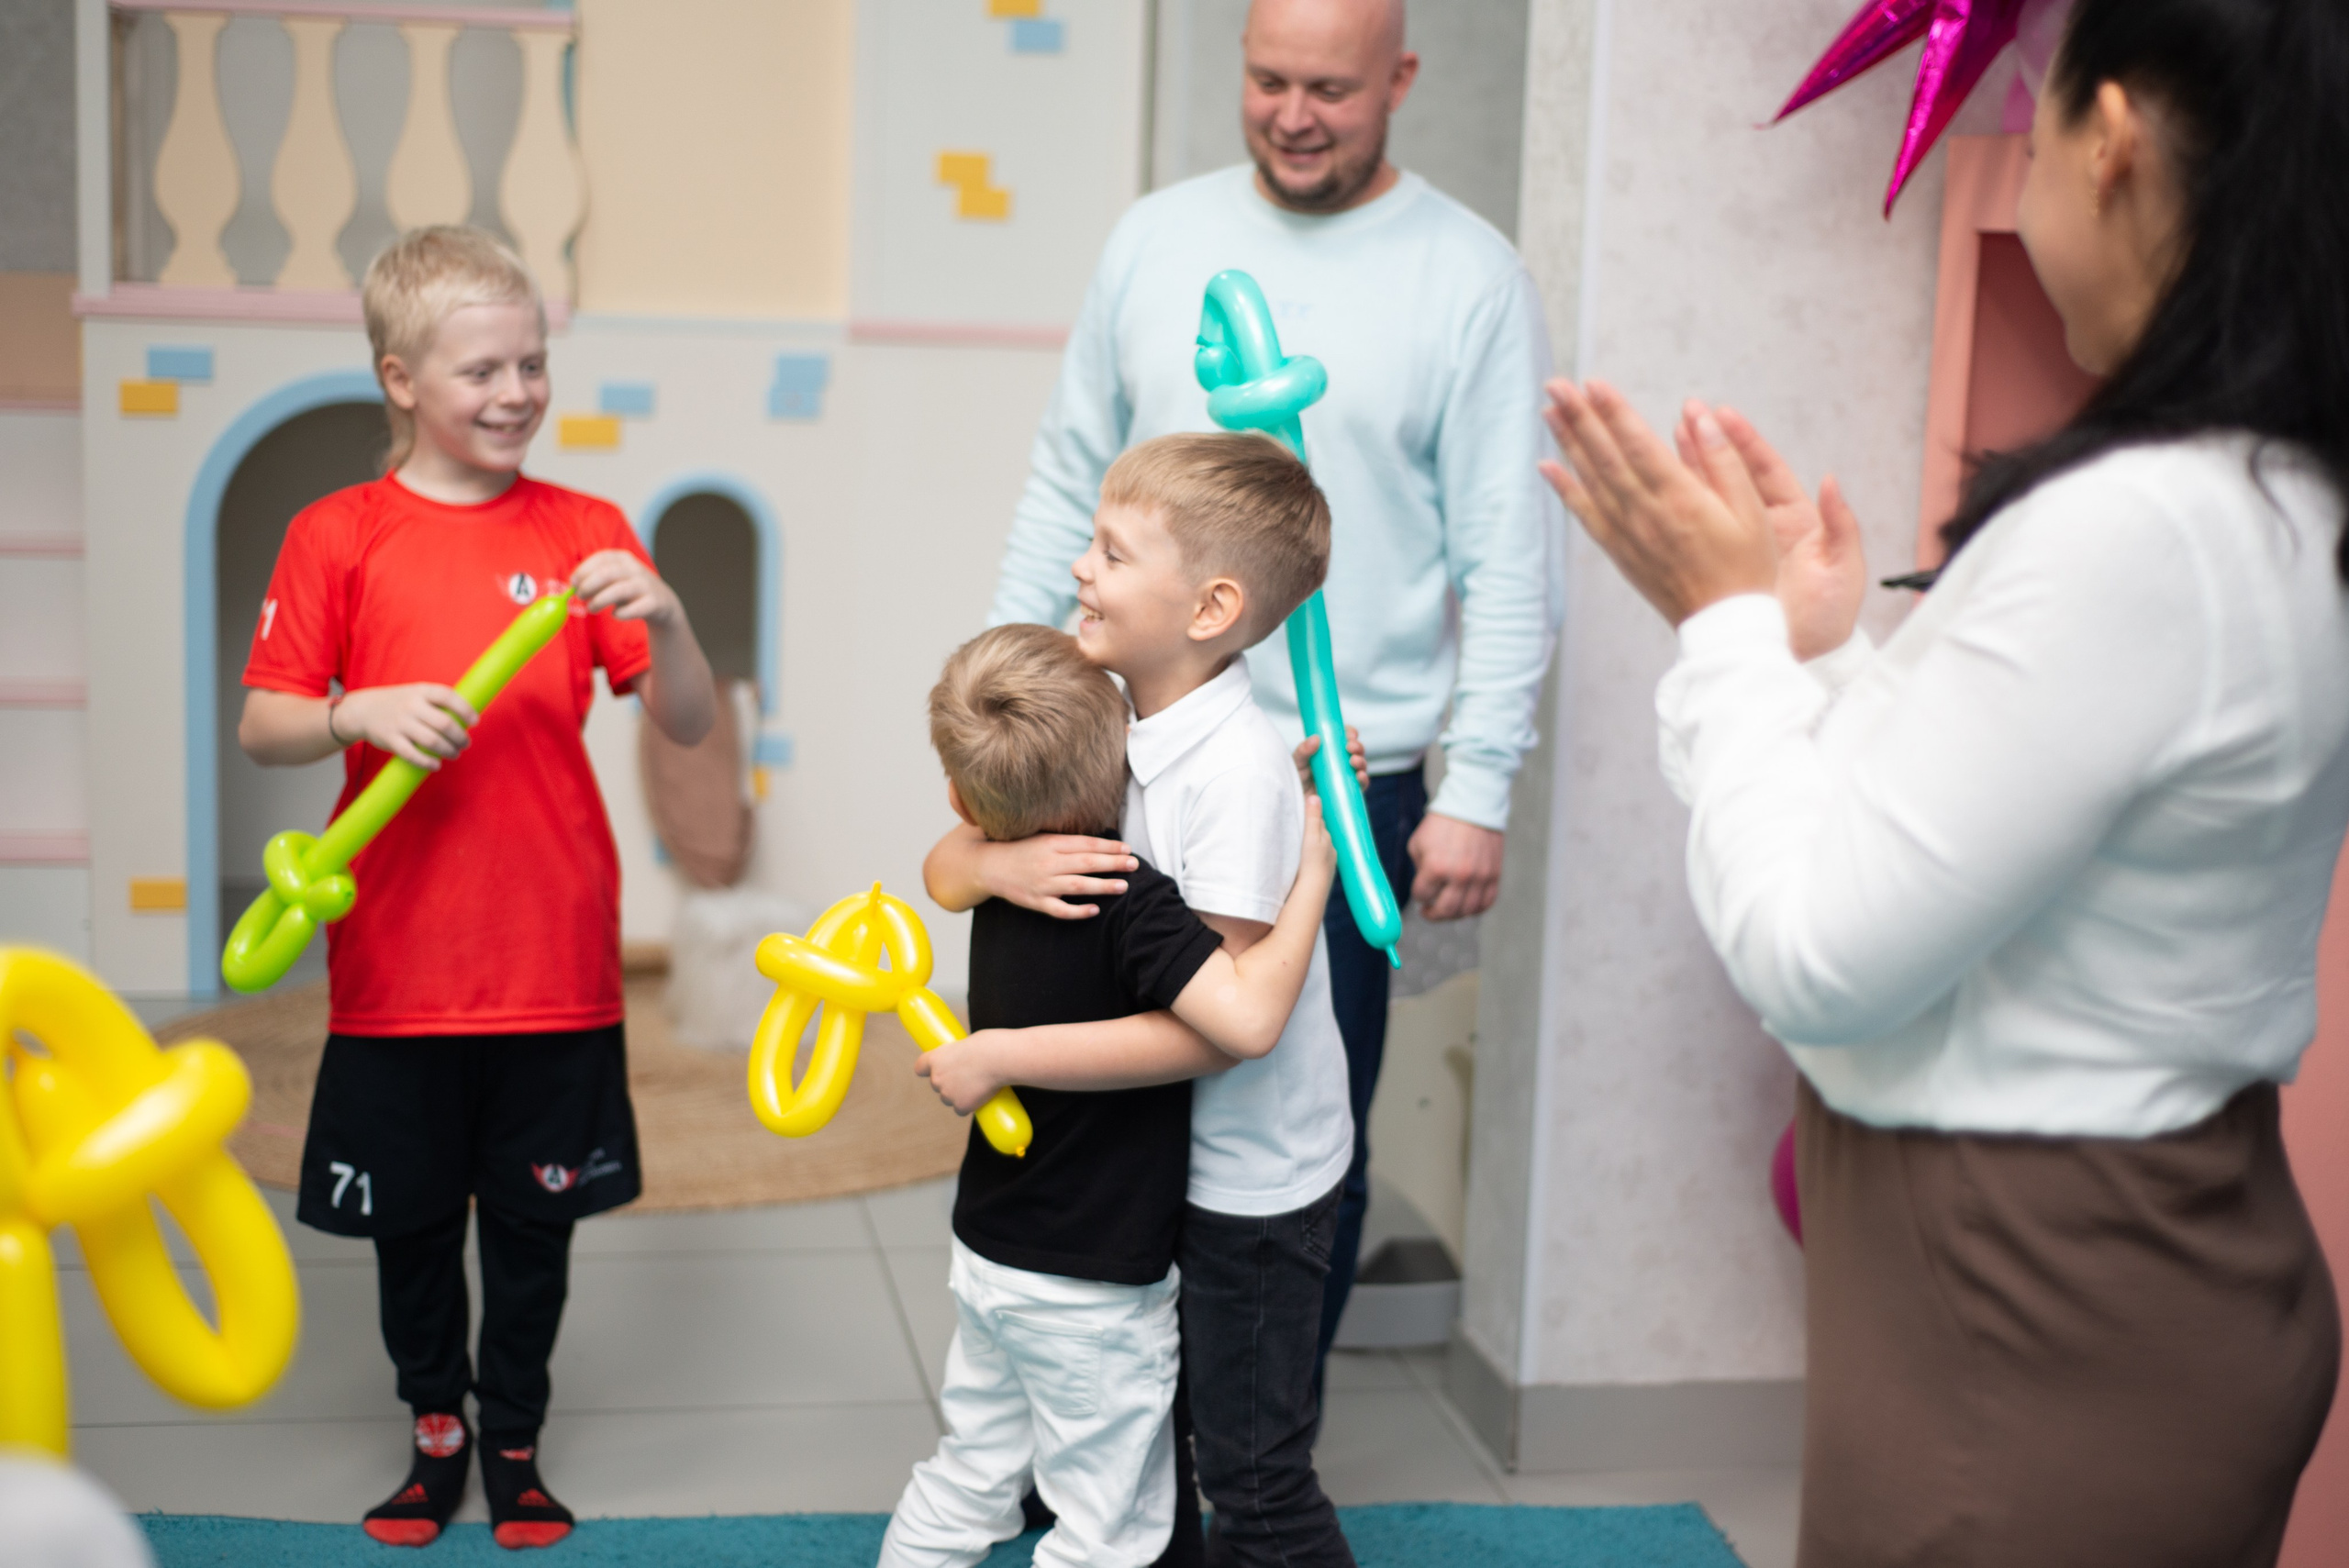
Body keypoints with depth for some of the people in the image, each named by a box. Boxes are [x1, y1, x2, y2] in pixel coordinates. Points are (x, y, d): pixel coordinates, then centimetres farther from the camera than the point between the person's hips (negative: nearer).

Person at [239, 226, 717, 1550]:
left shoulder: (585, 531, 2)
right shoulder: (338, 536, -1)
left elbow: (690, 724, -1)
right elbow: (262, 727, 0)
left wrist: (664, 618, -20)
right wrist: (358, 712, -20)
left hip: (556, 957, 1)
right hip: (396, 961, 0)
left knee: (535, 1216, 11)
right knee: (411, 1216, 13)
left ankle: (515, 1441, 30)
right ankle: (436, 1430, 34)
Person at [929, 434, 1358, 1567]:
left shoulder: (1237, 773, -27)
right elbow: (943, 871, 0)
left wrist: (998, 1057, -25)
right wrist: (996, 861, -25)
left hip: (1252, 1178, -8)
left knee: (1255, 1477, 6)